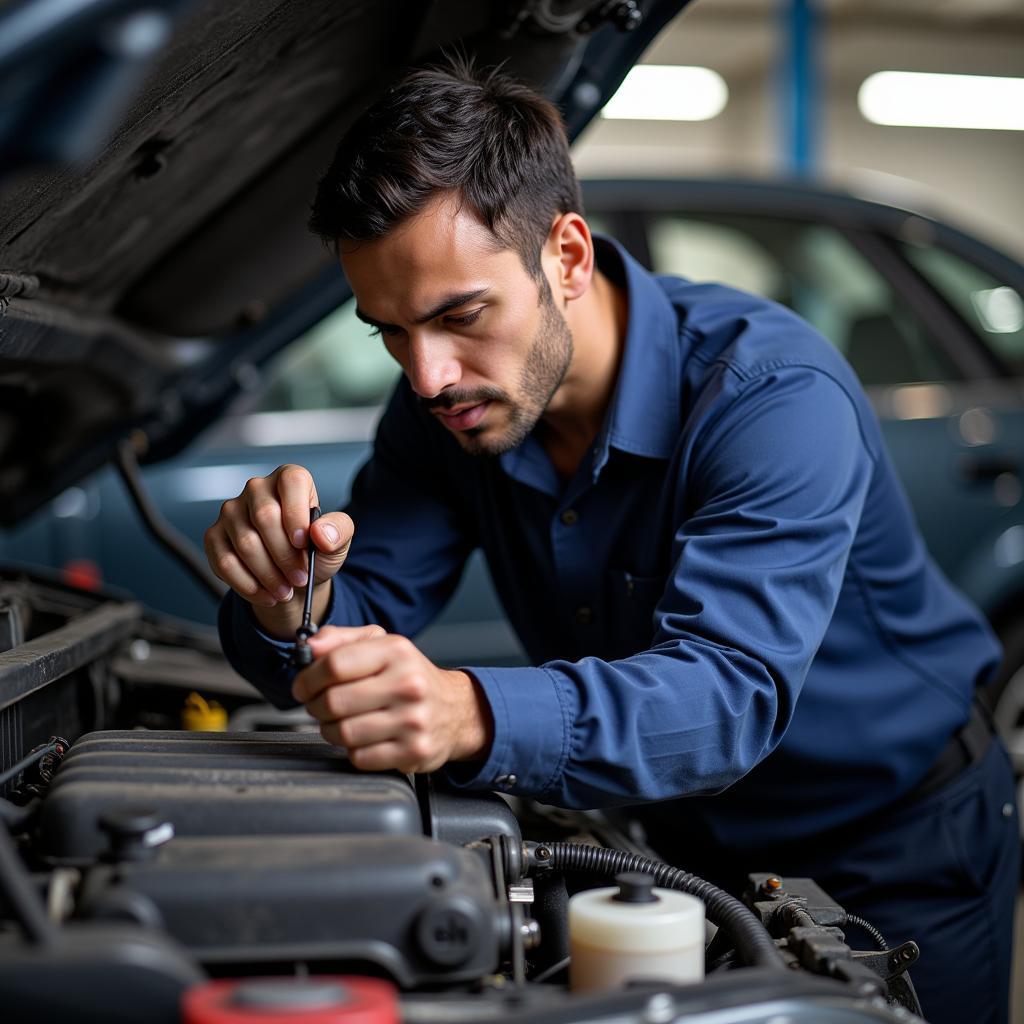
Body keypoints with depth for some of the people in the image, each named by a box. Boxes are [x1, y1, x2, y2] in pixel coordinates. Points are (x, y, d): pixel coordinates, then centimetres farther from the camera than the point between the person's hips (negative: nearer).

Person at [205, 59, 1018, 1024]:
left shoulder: (775, 392, -32)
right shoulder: (447, 403, -13)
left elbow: (729, 690, -44)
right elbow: (360, 626, -13)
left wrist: (475, 715, -60)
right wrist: (288, 607, -38)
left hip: (897, 844, -4)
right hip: (683, 840, 5)